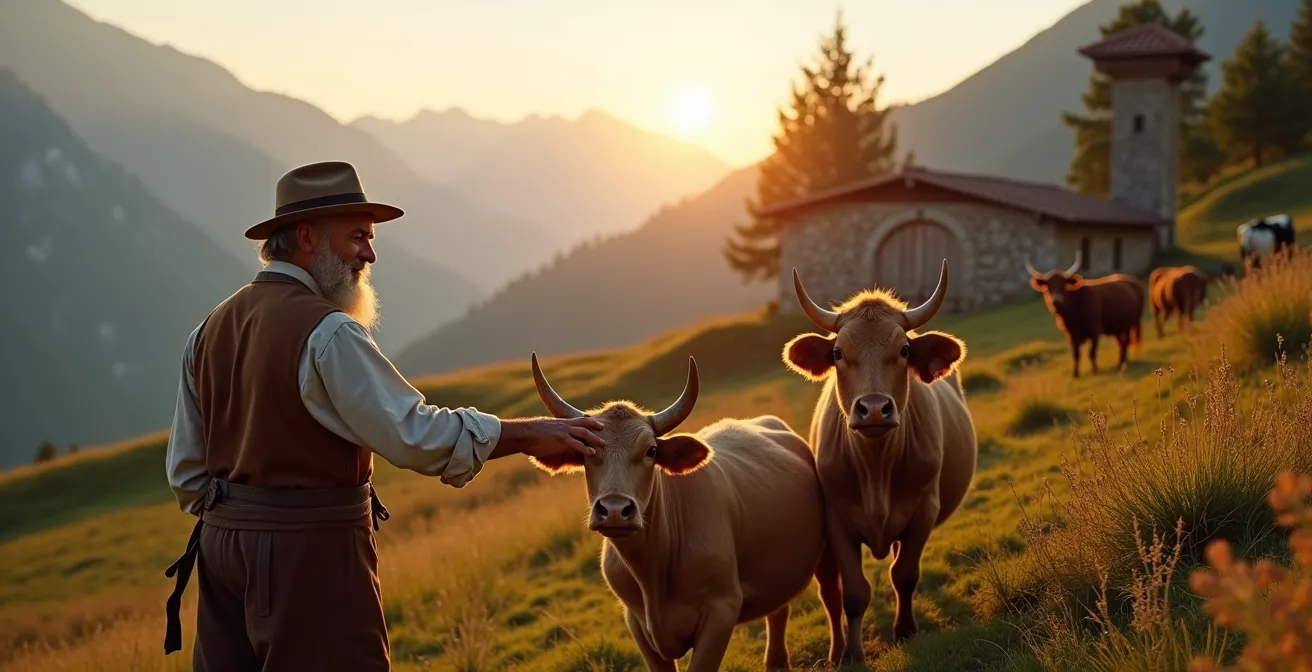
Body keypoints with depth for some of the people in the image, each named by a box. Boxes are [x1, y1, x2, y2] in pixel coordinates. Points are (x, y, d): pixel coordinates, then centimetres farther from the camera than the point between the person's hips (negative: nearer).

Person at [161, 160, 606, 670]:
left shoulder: (210, 330, 10)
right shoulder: (327, 332, -15)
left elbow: (186, 470, 12)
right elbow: (417, 434, -19)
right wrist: (531, 434, -13)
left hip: (223, 542, 8)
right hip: (310, 550, -8)